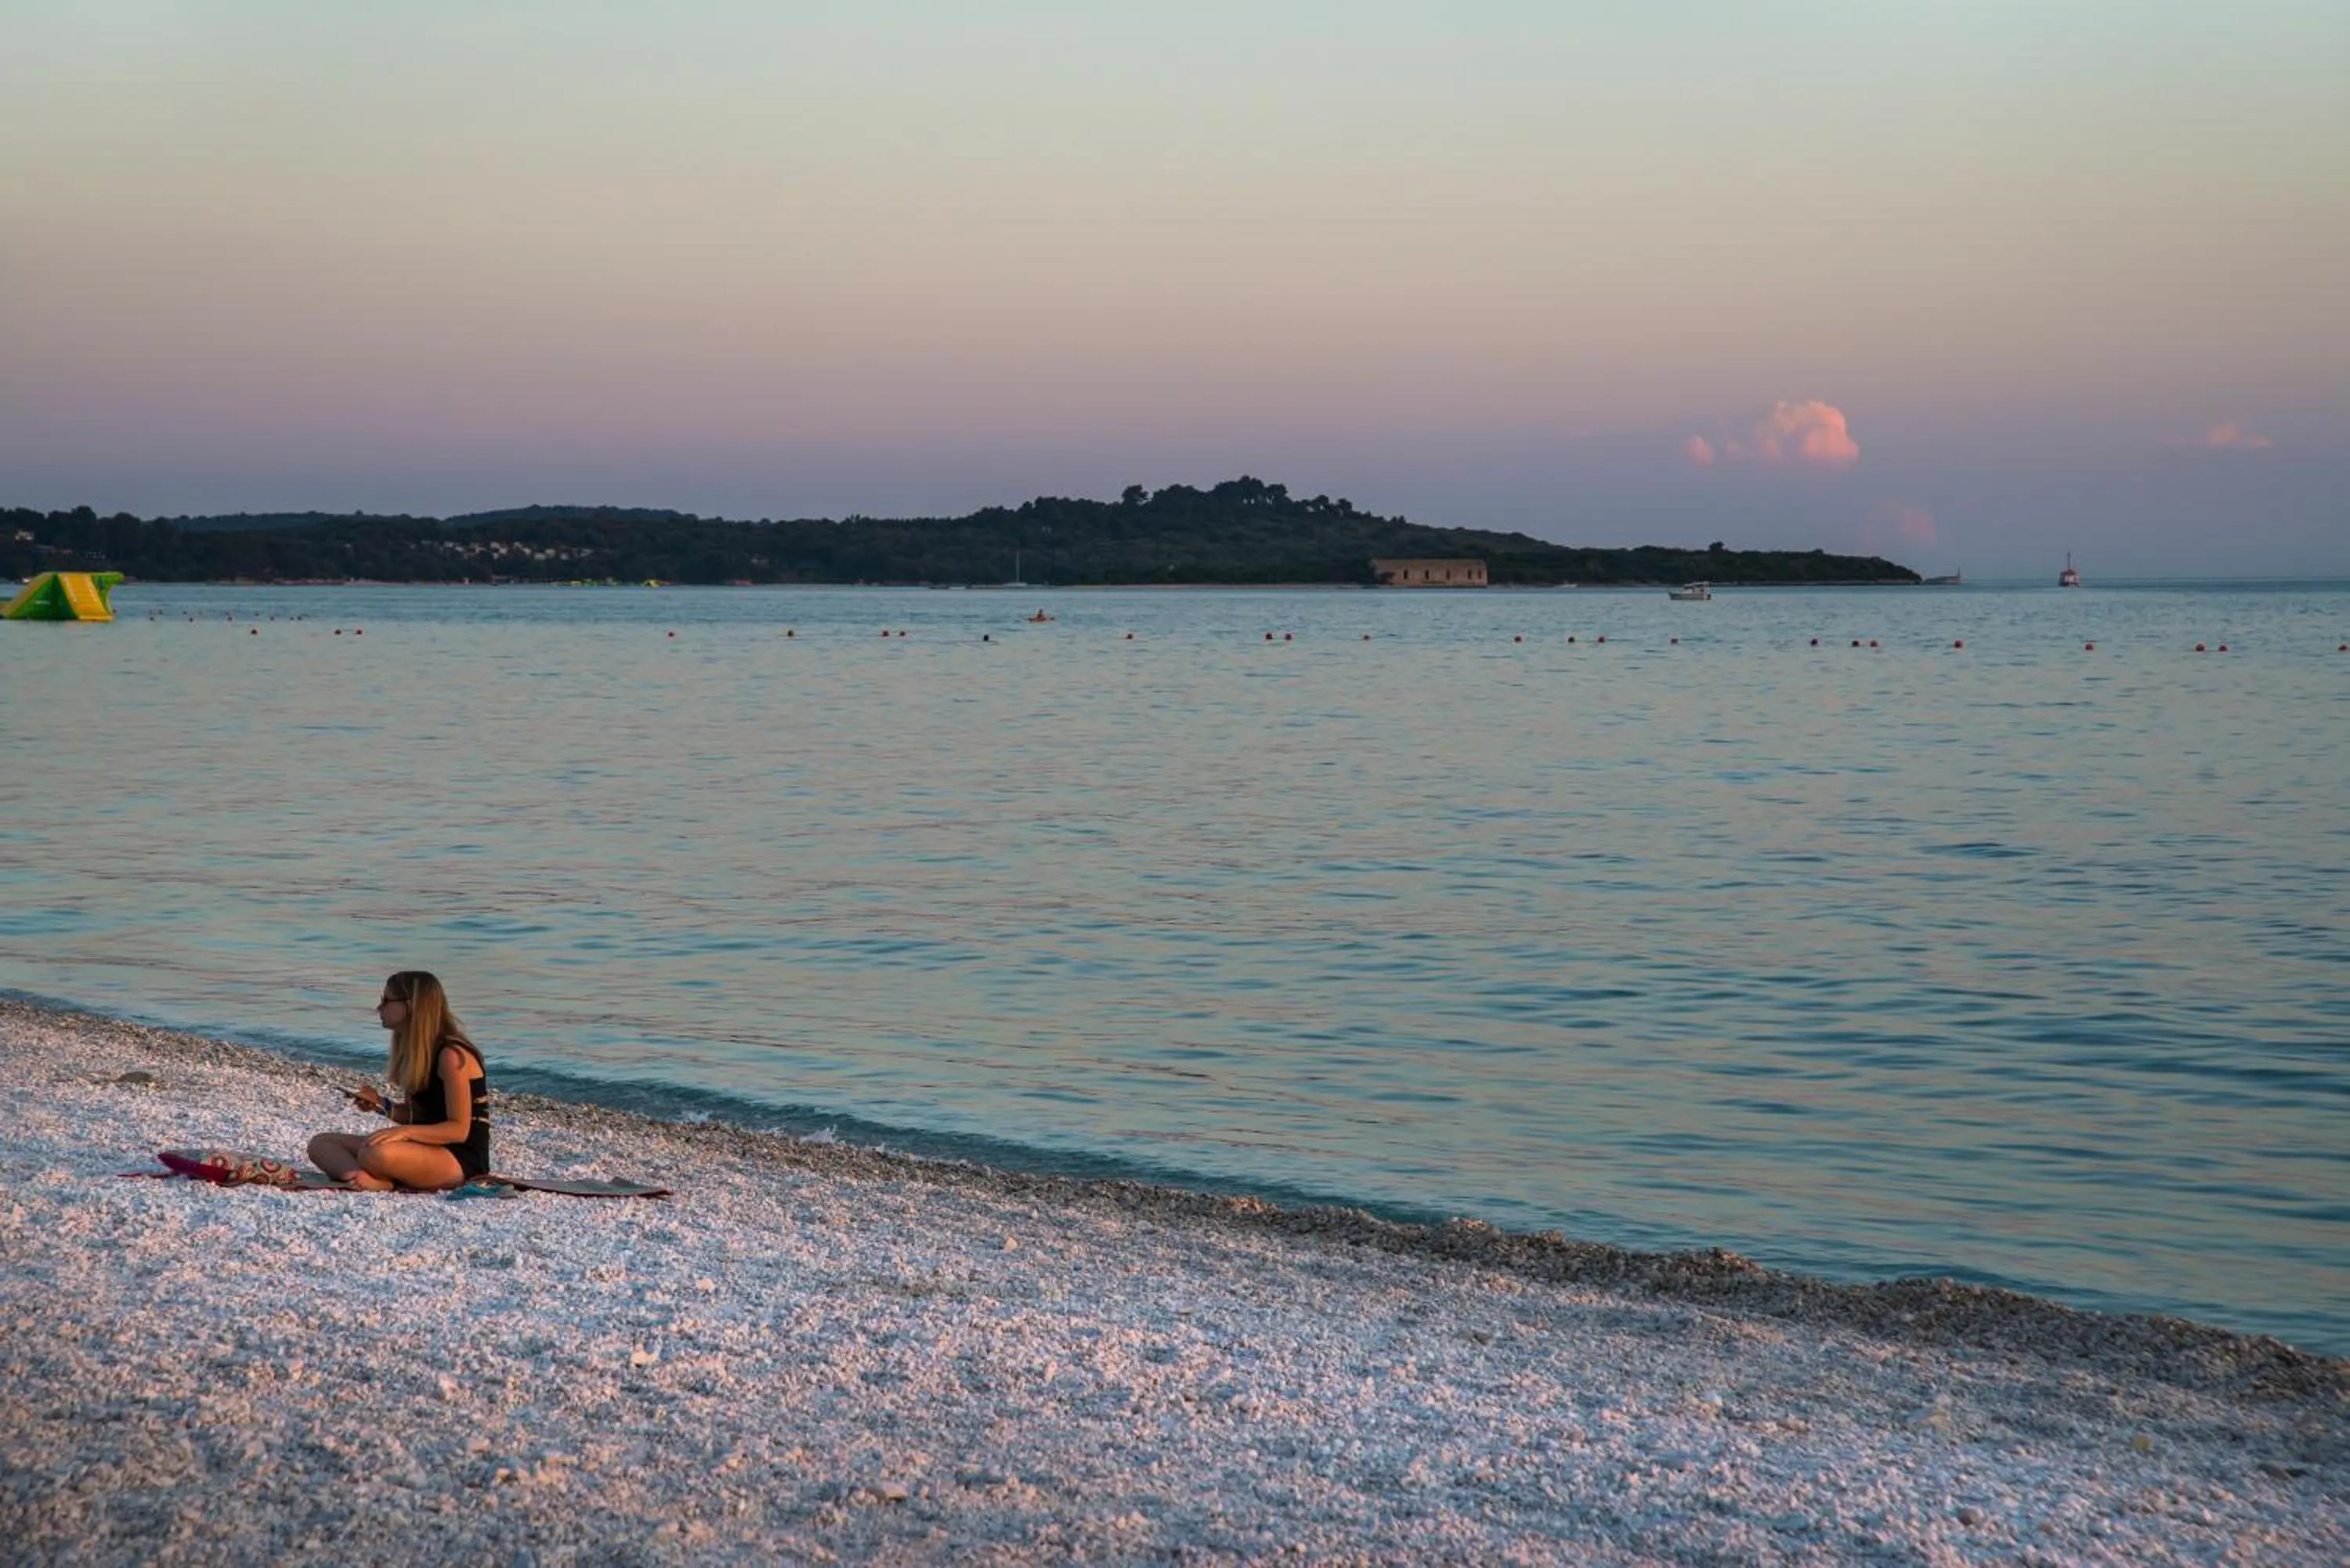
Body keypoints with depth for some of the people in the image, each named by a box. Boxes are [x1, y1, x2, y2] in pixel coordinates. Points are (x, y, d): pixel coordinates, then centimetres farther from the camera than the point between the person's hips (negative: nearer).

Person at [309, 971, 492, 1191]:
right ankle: (360, 1177, -25)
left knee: (377, 1154, -41)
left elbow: (459, 1129, -19)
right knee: (321, 1144, 2)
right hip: (426, 1149, 10)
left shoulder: (452, 1055, -15)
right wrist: (382, 1105, 0)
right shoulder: (417, 1050, 14)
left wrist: (404, 1132, -31)